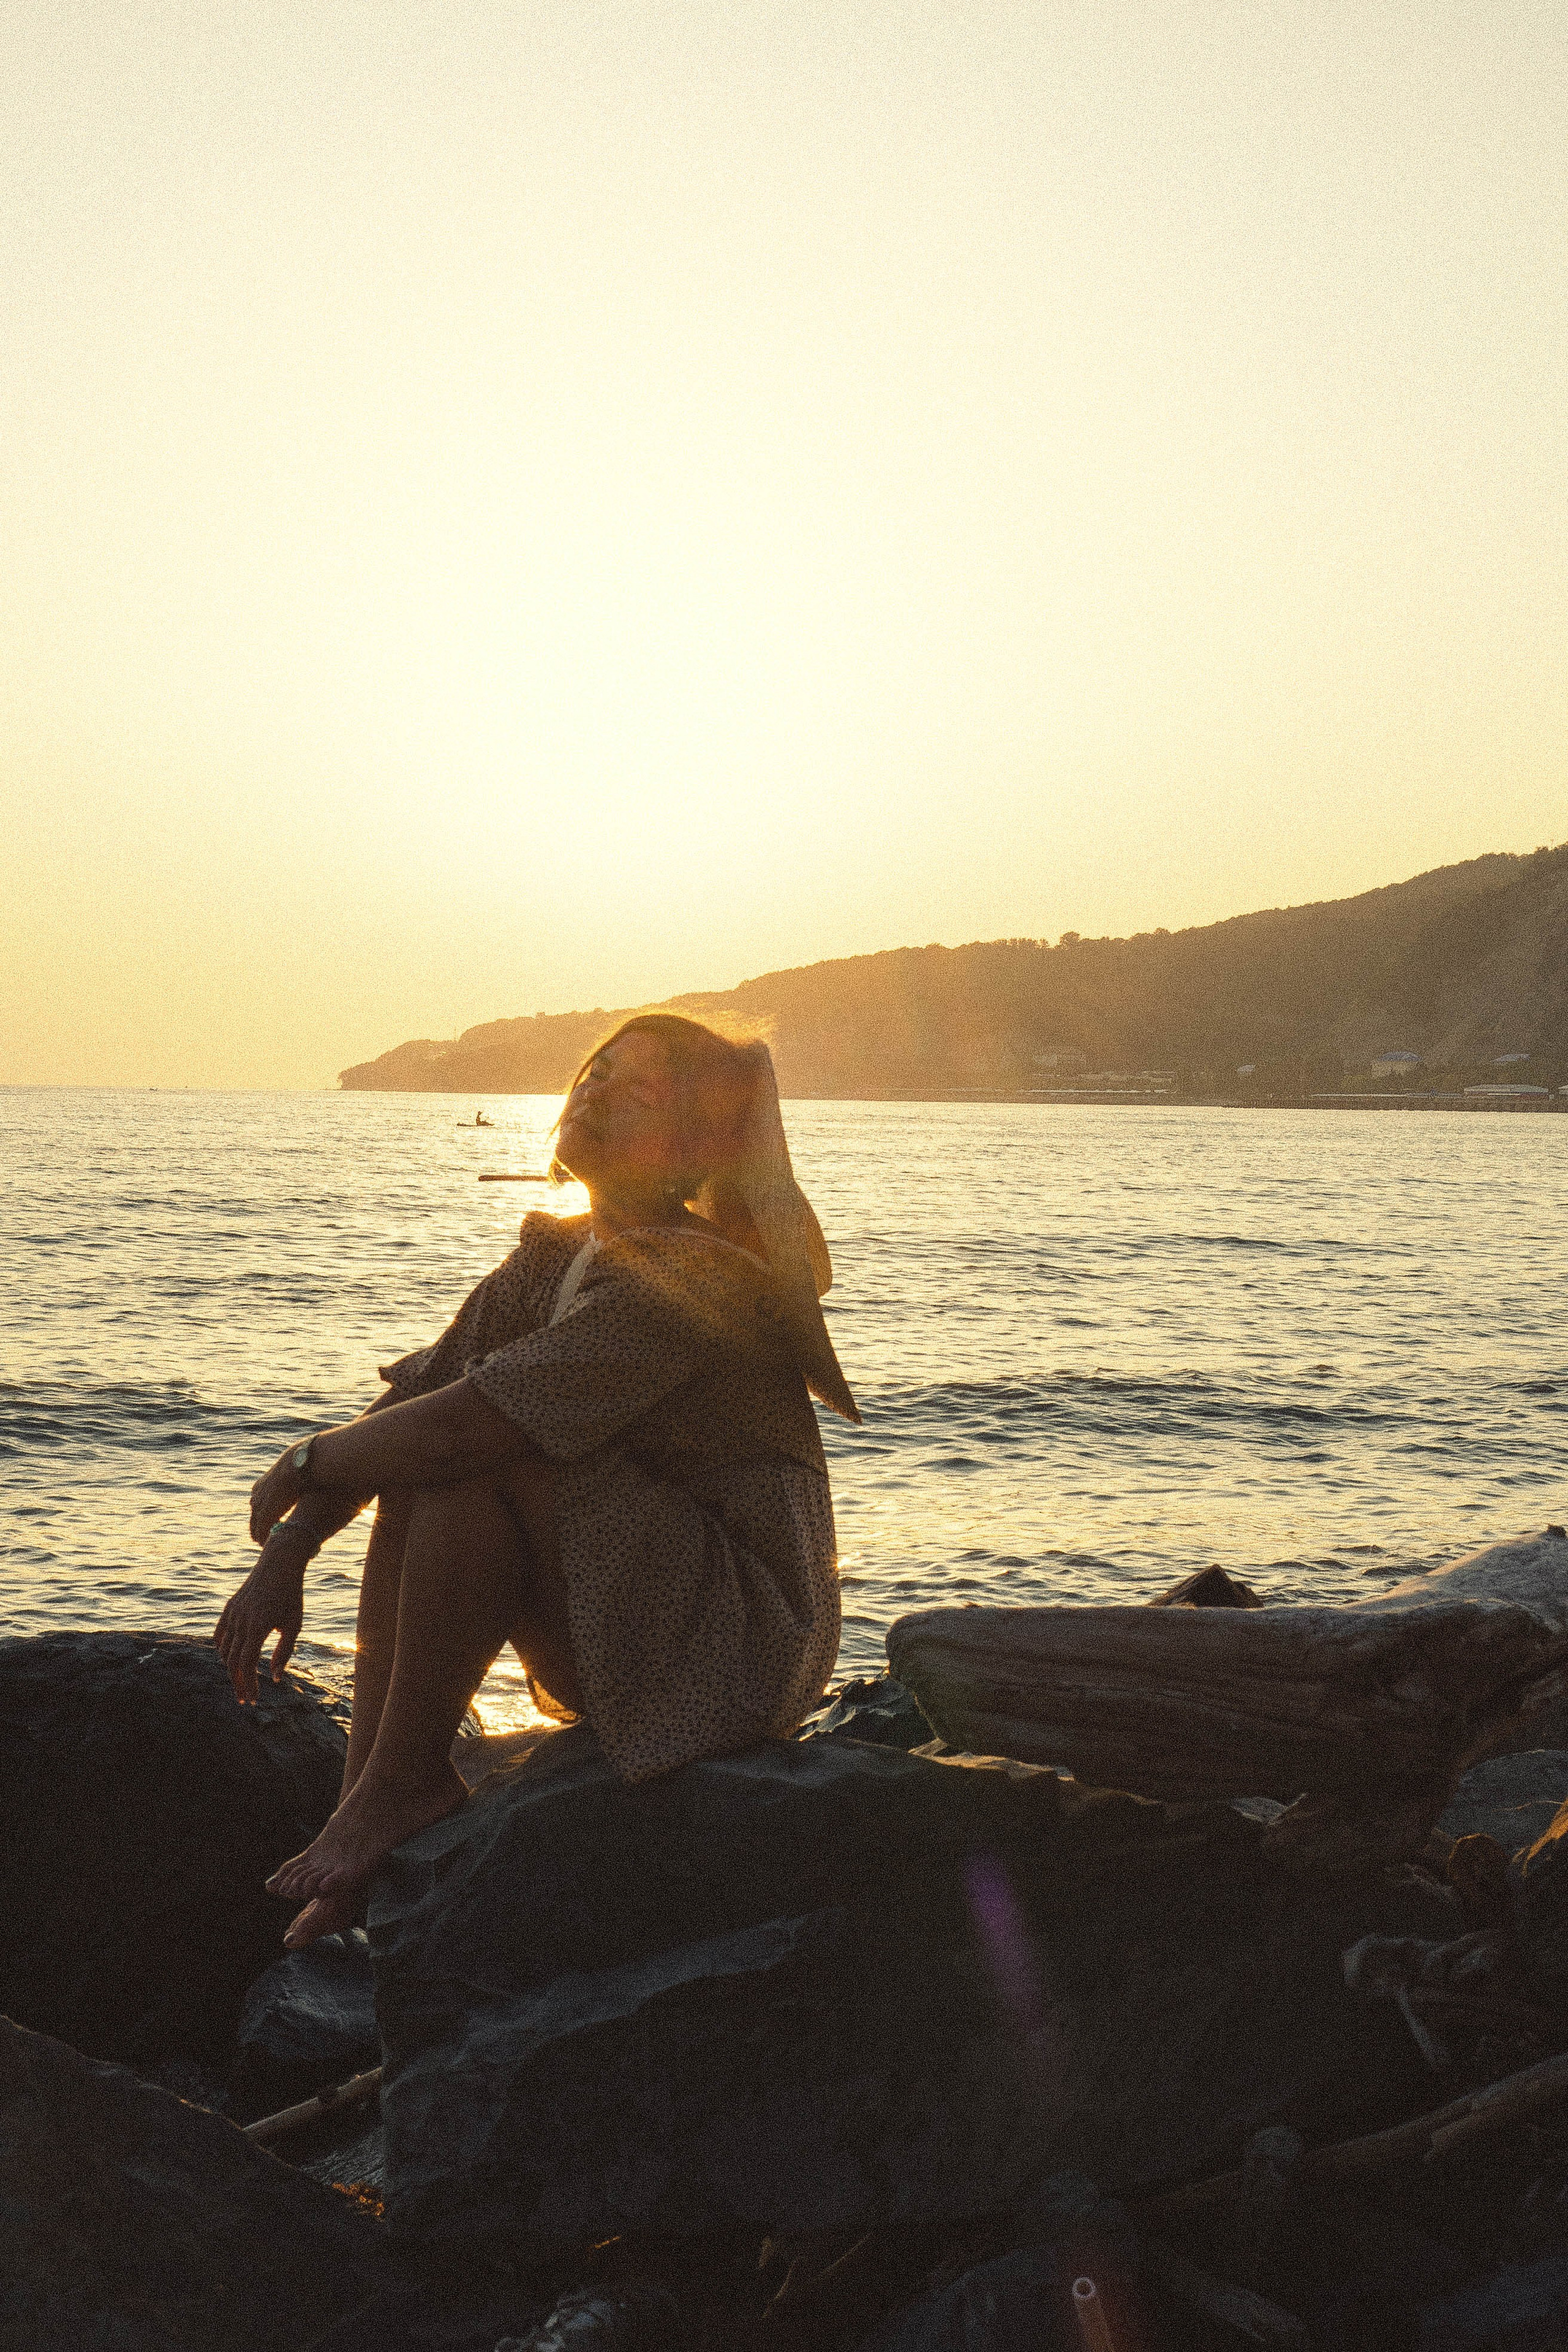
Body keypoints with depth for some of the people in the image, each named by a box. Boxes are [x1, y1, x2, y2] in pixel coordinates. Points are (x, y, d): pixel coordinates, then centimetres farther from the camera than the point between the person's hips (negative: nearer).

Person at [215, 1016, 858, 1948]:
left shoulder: (684, 1283, -22)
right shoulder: (554, 1257, 7)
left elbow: (463, 1425, -27)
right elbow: (411, 1399, 4)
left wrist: (307, 1464, -11)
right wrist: (285, 1553, -7)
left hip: (740, 1649, -9)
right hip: (624, 1635, 9)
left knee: (471, 1463, -24)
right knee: (413, 1463, -5)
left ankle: (408, 1777, -9)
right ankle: (361, 1800, -8)